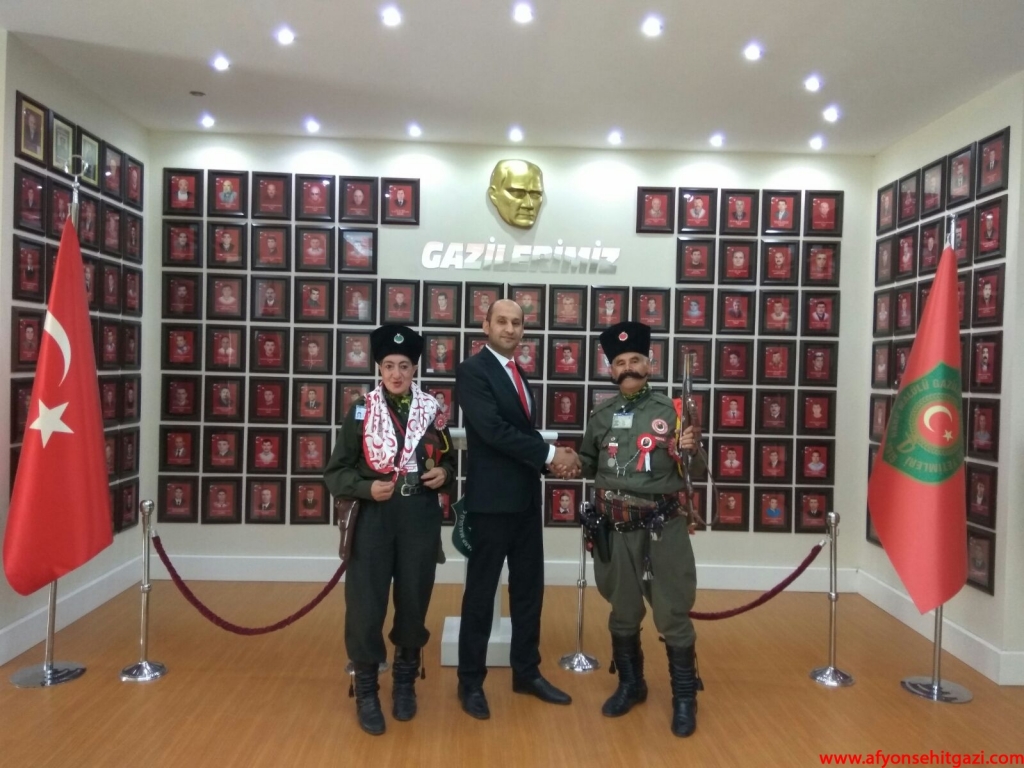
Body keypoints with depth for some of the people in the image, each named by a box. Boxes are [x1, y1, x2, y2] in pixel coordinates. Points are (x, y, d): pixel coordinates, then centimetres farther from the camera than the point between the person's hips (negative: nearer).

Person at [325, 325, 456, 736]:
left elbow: (449, 461, 15)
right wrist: (366, 487, -18)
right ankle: (366, 690, 22)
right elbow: (335, 472, 0)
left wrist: (443, 474, -7)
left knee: (414, 600, 11)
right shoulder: (361, 411, -1)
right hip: (374, 519, -1)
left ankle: (405, 681, 34)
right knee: (366, 603, 1)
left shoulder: (431, 411, 4)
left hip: (420, 519, 2)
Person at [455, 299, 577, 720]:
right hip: (491, 500, -8)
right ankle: (471, 681, 19)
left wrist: (553, 459, -5)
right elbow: (493, 430, -22)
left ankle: (526, 671, 30)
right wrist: (550, 453, -17)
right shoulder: (473, 370, -11)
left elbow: (522, 433, 13)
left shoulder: (518, 374, 15)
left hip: (526, 497, 8)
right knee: (481, 592, 4)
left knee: (529, 588, 15)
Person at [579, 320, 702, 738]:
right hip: (617, 529, 3)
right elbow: (587, 465, 16)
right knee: (623, 614, 16)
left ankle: (684, 697, 23)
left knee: (674, 616, 4)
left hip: (664, 528, -3)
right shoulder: (601, 415, 5)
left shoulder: (671, 410, -3)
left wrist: (688, 450, -20)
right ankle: (630, 685, 36)